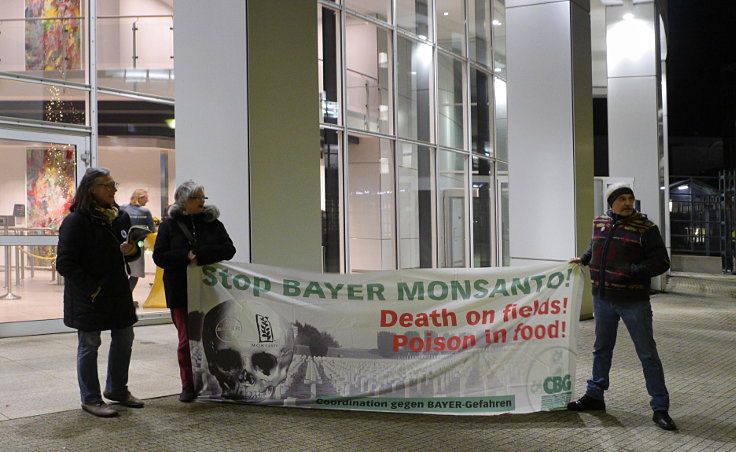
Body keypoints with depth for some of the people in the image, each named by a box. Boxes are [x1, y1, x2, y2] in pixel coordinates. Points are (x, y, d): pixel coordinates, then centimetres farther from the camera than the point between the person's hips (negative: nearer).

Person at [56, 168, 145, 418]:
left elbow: (129, 251, 20)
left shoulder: (119, 216, 8)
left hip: (118, 291, 7)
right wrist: (91, 288, -20)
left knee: (124, 338, 14)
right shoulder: (76, 220, -14)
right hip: (88, 295, -7)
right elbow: (65, 263, -17)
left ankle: (117, 389, 32)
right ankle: (90, 399, 16)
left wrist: (132, 251, -5)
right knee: (89, 344, 4)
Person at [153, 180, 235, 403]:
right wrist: (186, 256, -14)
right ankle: (188, 385, 13)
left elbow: (228, 249, -1)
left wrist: (200, 254, -13)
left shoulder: (212, 223, 9)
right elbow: (159, 257, -1)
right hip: (181, 292, -1)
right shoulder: (169, 226, 5)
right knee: (187, 339, 1)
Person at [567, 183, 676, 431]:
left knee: (648, 354, -1)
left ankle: (660, 408, 7)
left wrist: (632, 271, -22)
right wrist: (584, 259, 12)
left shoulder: (645, 228, -10)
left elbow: (661, 262, -12)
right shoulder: (599, 223, 6)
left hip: (634, 301, -5)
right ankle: (594, 396, 33)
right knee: (601, 349, 18)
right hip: (603, 299, 5)